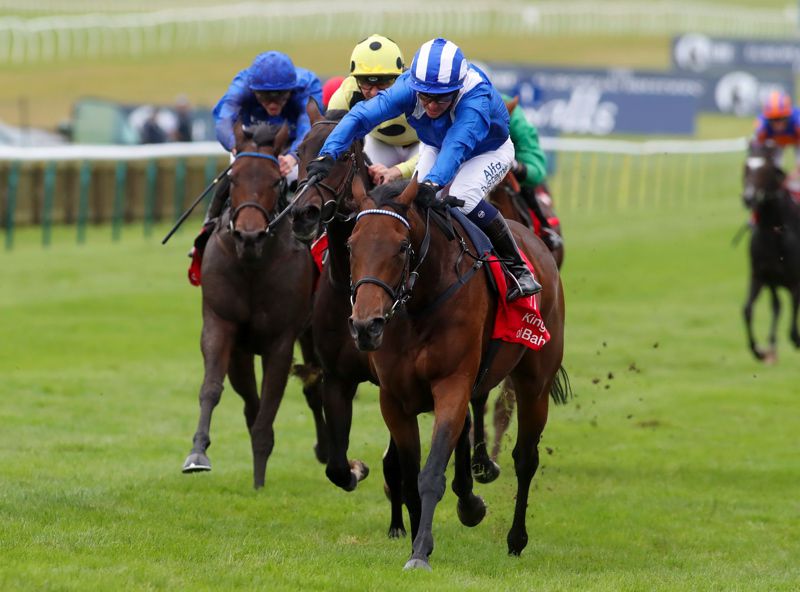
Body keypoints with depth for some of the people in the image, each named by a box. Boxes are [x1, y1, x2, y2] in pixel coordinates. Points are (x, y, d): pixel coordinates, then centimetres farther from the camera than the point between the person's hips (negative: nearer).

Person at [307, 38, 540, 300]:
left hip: (489, 152, -4)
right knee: (417, 201, -19)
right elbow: (361, 116, -40)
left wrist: (433, 182, -75)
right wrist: (328, 154, -54)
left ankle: (518, 268, -15)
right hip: (435, 148, 4)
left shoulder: (476, 97, -43)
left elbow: (457, 145, -57)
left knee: (463, 197, -29)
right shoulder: (408, 87, -33)